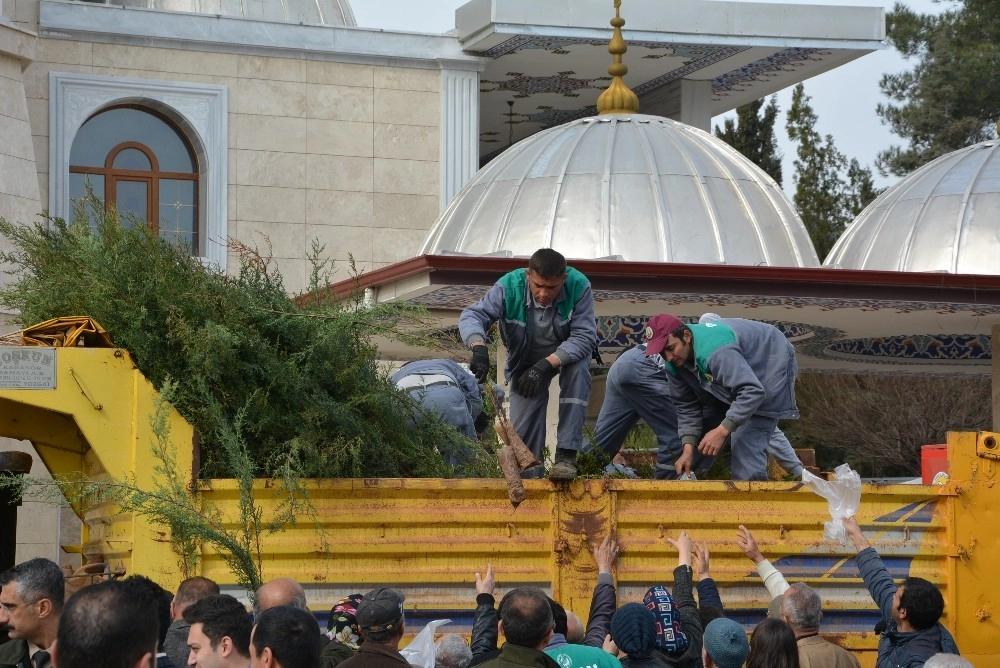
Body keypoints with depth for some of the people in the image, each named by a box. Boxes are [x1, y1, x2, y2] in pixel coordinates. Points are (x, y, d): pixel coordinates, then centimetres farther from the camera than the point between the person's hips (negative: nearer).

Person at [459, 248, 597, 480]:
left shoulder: (579, 287, -31)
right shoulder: (509, 287, -28)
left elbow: (584, 337, -34)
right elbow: (471, 316, -32)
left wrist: (545, 365, -46)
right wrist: (479, 347, -53)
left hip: (567, 354, -1)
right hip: (525, 362, 1)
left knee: (579, 369, -35)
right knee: (523, 430, -9)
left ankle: (566, 455, -32)